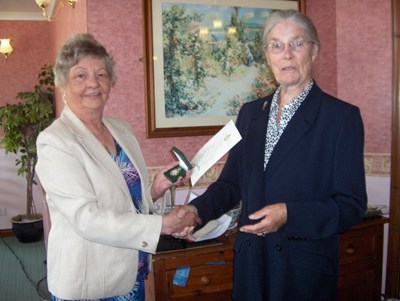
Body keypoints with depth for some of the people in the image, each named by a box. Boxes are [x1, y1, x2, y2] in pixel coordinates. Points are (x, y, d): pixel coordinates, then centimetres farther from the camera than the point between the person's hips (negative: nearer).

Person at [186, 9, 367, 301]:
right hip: (250, 258, 4)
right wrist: (197, 210, -8)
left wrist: (289, 214, -24)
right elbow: (231, 183, 10)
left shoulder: (342, 116, -8)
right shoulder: (251, 113, 6)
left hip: (306, 265, -4)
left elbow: (351, 205, -10)